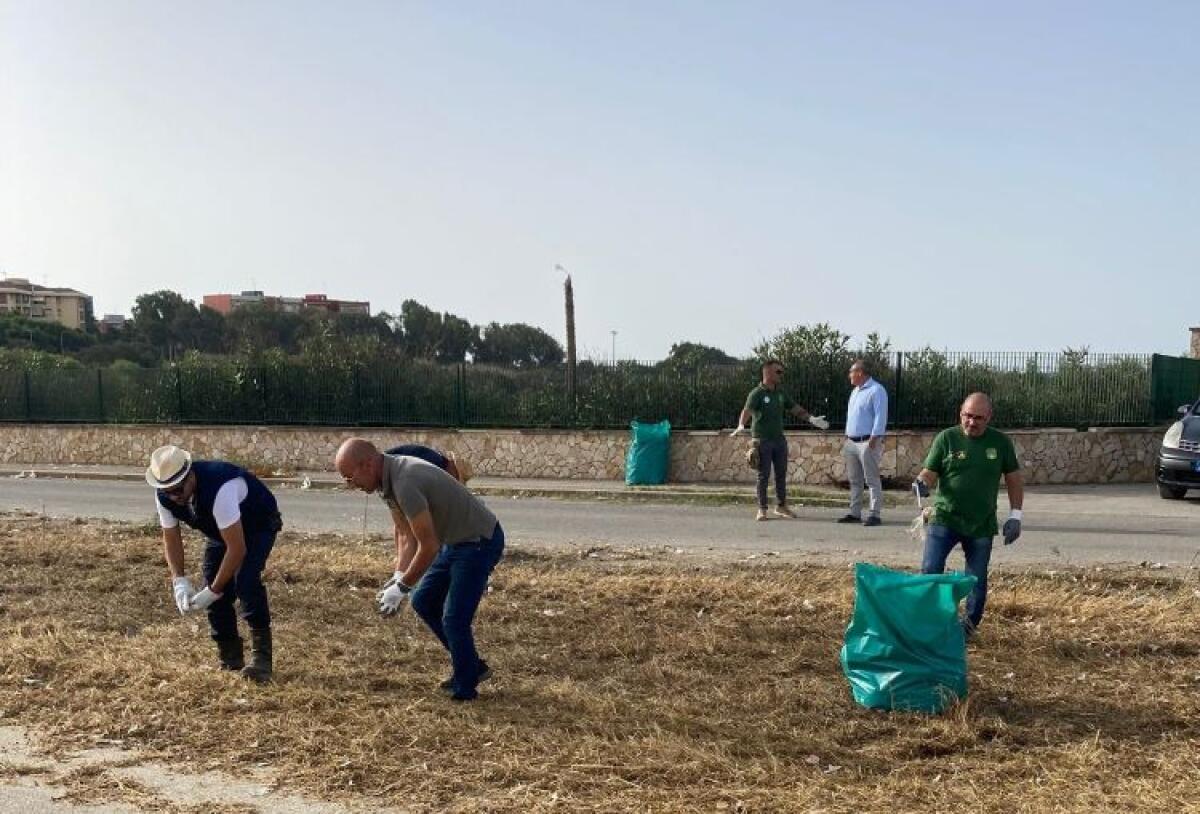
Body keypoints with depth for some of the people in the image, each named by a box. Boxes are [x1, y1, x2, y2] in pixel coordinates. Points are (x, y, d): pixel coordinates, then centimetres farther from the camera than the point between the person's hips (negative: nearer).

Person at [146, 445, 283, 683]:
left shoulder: (219, 489, -43)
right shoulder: (164, 496, -21)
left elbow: (237, 548, -40)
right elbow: (171, 537, -8)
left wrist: (213, 591, -36)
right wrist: (179, 581, -22)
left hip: (258, 526, -7)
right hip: (220, 530, 7)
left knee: (245, 579, -28)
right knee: (216, 589, -3)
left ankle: (261, 656, -21)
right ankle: (230, 660, 14)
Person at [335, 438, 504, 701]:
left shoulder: (405, 483, -31)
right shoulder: (387, 480, 0)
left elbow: (429, 546, -26)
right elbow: (405, 535, 6)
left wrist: (402, 587, -17)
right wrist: (398, 578, -6)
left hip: (480, 541, -10)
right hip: (455, 541, 10)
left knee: (454, 618, -7)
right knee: (423, 601, 15)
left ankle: (465, 688, 13)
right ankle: (473, 667, 27)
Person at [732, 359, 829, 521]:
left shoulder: (780, 393, 10)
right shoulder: (757, 394, -11)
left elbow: (795, 409, 18)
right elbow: (747, 411, -26)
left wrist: (811, 419, 12)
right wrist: (741, 426, -45)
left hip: (779, 439, 6)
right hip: (762, 440, -6)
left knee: (781, 474, 10)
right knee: (763, 476, -1)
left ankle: (781, 506, 21)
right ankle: (762, 509, 6)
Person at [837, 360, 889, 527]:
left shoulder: (876, 390, -10)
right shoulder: (855, 391, 19)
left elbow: (880, 416, -16)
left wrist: (874, 439, -21)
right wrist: (846, 438, 20)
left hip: (867, 442, -9)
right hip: (851, 442, 9)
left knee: (872, 480, -6)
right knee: (854, 480, 11)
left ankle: (874, 514, -6)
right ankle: (855, 513, 17)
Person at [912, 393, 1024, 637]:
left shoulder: (1000, 442, 2)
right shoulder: (946, 438, -3)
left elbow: (1014, 479, 9)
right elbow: (930, 472, -1)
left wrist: (1015, 515, 3)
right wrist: (922, 483, -24)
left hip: (982, 525, 2)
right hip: (944, 519, -2)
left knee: (977, 581, 8)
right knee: (930, 571, -9)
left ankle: (969, 626, 25)